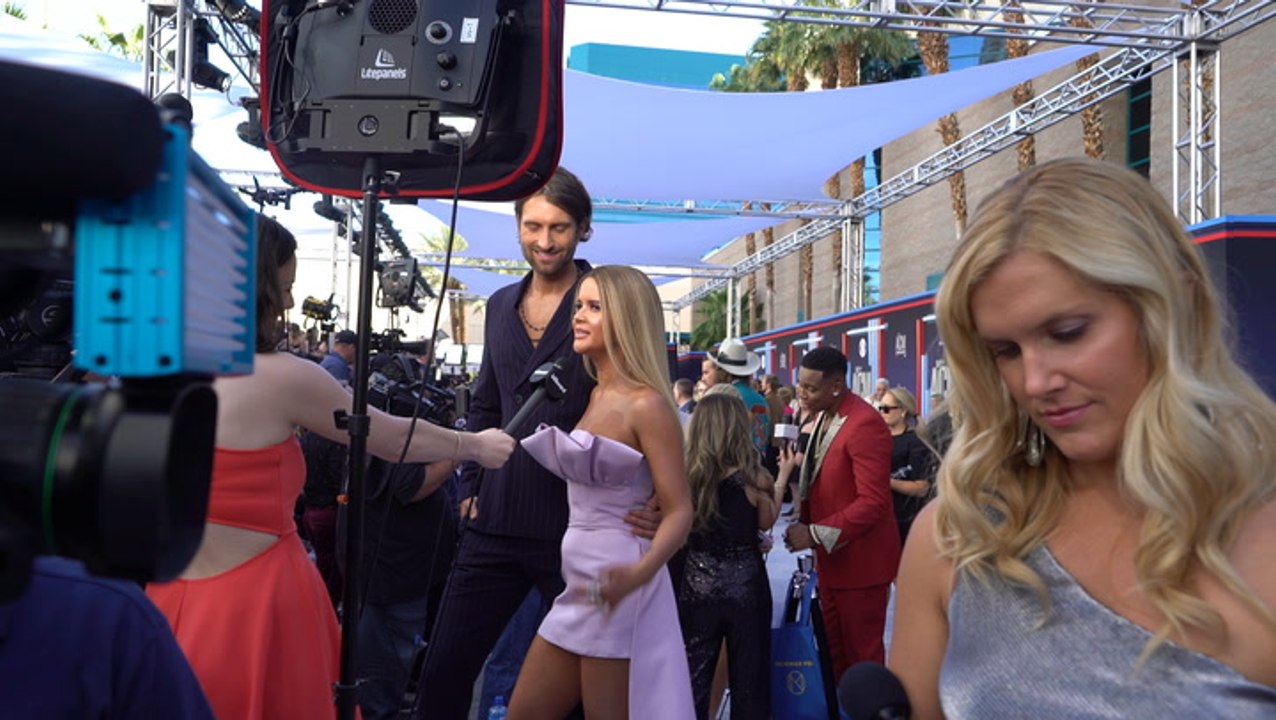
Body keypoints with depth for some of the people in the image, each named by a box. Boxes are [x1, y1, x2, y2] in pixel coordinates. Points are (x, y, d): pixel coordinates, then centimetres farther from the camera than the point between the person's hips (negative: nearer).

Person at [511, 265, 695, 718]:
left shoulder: (647, 405, -15)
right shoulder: (594, 396, 10)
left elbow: (679, 512, -18)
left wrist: (640, 572, -33)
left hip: (617, 589, -9)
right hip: (579, 585, 9)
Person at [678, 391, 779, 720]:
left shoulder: (686, 476, -10)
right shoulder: (754, 479, -13)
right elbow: (766, 523, 3)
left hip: (697, 585, 1)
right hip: (746, 583, -1)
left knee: (693, 676, 11)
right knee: (748, 673, 14)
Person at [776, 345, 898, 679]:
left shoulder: (864, 424, -22)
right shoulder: (824, 416, 8)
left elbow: (874, 501, -25)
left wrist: (815, 533, -25)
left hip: (859, 560, -9)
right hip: (829, 556, 9)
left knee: (862, 653, 5)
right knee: (834, 651, 17)